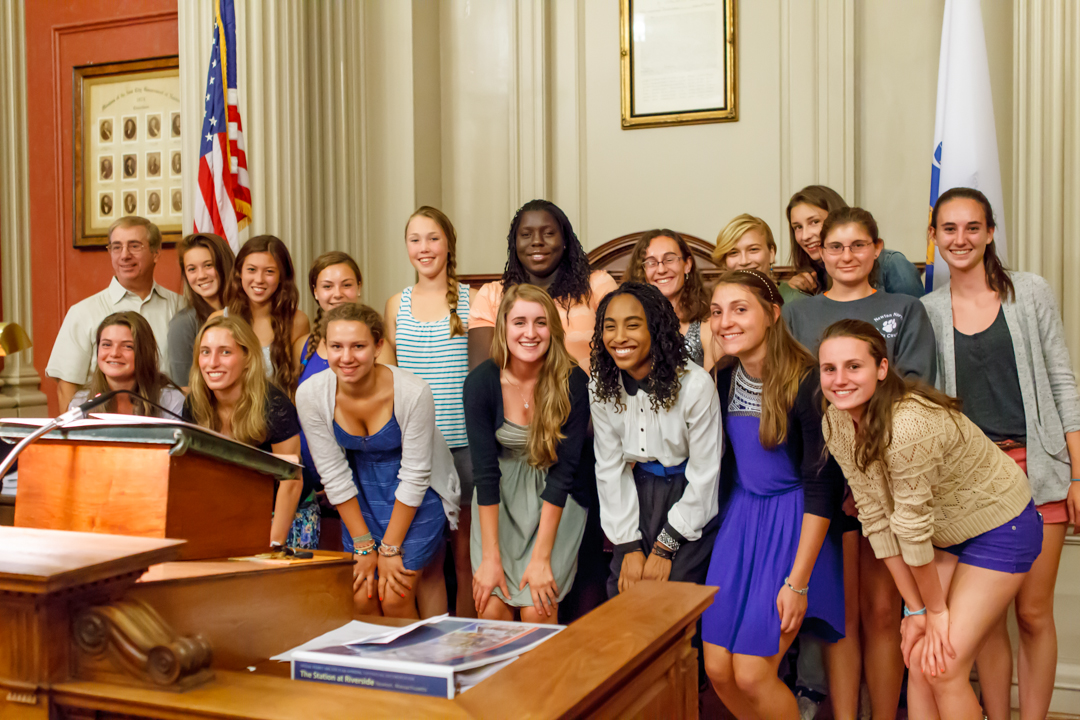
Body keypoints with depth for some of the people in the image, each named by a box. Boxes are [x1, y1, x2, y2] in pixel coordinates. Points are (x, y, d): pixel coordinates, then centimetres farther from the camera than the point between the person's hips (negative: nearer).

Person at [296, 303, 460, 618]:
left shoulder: (413, 392, -27)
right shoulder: (310, 394, -18)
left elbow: (414, 476, -19)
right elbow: (333, 475, -11)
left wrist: (389, 548, -15)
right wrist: (364, 546, -9)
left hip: (420, 494, -3)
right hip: (362, 494, 3)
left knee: (395, 597, -11)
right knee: (362, 597, -5)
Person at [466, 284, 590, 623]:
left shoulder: (573, 382, -17)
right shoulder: (481, 382, -14)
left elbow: (563, 471, -16)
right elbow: (485, 470, -13)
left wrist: (541, 558, -18)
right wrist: (491, 557, -16)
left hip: (557, 500, -1)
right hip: (499, 497, 1)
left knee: (536, 610, -13)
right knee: (492, 609, -9)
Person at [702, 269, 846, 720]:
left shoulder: (805, 382, -19)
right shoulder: (723, 378, 0)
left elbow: (822, 485, -17)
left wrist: (797, 582, -18)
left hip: (794, 523, -6)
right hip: (739, 517, 6)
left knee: (751, 673, -7)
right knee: (717, 669, 3)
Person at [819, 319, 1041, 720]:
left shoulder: (908, 426, -36)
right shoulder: (835, 424, -12)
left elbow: (913, 525, -25)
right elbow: (875, 516, -9)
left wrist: (936, 609, -12)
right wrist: (916, 608, -6)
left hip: (1000, 531, -6)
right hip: (947, 533, 7)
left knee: (944, 669, -8)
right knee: (919, 661, 5)